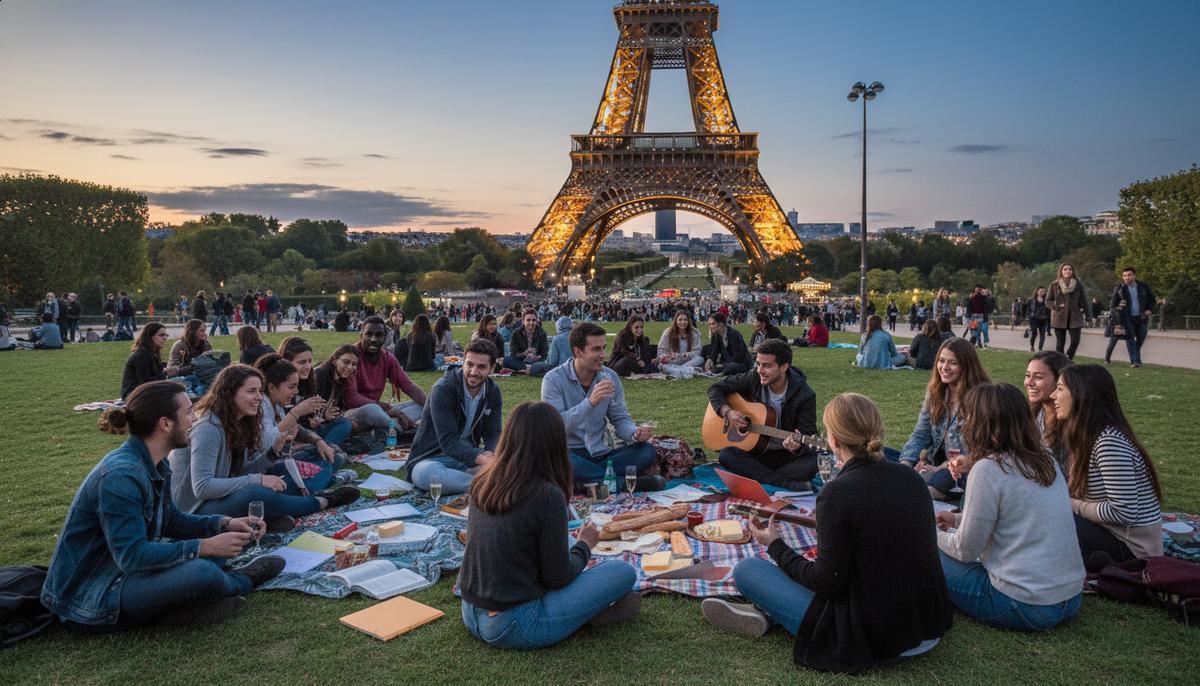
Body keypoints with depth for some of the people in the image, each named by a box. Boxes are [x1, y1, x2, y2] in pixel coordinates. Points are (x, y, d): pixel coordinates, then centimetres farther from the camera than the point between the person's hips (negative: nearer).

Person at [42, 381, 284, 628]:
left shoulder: (152, 466, 2)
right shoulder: (120, 476, -26)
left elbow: (169, 519, 13)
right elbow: (131, 555, -28)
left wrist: (225, 524, -1)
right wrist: (205, 547, -25)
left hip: (122, 568, 10)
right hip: (90, 596, -10)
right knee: (202, 573, -26)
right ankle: (242, 581, 4)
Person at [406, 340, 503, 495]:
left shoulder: (493, 391, 2)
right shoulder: (442, 389, -17)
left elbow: (493, 434, 0)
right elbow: (448, 440, -24)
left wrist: (493, 454, -25)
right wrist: (481, 459, -40)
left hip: (469, 455, 5)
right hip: (431, 459, -5)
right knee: (428, 472, -42)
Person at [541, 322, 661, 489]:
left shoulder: (611, 378, 5)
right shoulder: (554, 379, -10)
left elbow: (620, 420, 10)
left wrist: (635, 433, -14)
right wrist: (590, 402, -32)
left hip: (600, 455, 4)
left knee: (646, 451, -16)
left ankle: (587, 483, -26)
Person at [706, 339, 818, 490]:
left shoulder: (805, 395, -14)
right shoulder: (754, 379, -6)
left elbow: (807, 433, -15)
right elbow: (715, 389, 1)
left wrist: (797, 446, -38)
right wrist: (727, 412, -16)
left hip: (789, 455, -3)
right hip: (756, 449, 3)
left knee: (811, 464, -34)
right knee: (725, 455, -28)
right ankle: (790, 485, -27)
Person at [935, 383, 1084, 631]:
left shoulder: (988, 469, -17)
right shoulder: (1044, 460, 6)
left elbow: (965, 550, -11)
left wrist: (934, 533, 8)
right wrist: (958, 519, 20)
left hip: (1028, 607, -7)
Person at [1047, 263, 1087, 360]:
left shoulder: (1078, 285, 4)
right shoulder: (1054, 285, 2)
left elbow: (1083, 300, 9)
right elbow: (1047, 301, 6)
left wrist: (1085, 312, 1)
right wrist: (1055, 306, -10)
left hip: (1075, 318, 1)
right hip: (1059, 318, -1)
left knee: (1075, 341, -7)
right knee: (1060, 343, 1)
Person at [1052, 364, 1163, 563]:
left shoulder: (1110, 443, -22)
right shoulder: (1088, 436, 7)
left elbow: (1124, 513, -25)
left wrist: (1070, 505, -16)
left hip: (1131, 548, -9)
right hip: (1110, 532, 9)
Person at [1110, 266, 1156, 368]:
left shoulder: (1144, 286, 5)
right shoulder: (1119, 289, 0)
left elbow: (1151, 299, 14)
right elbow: (1113, 304, 6)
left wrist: (1150, 309, -2)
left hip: (1141, 317, 2)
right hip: (1127, 318, -2)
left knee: (1140, 339, 7)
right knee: (1130, 339, -9)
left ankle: (1135, 360, 23)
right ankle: (1135, 360, -9)